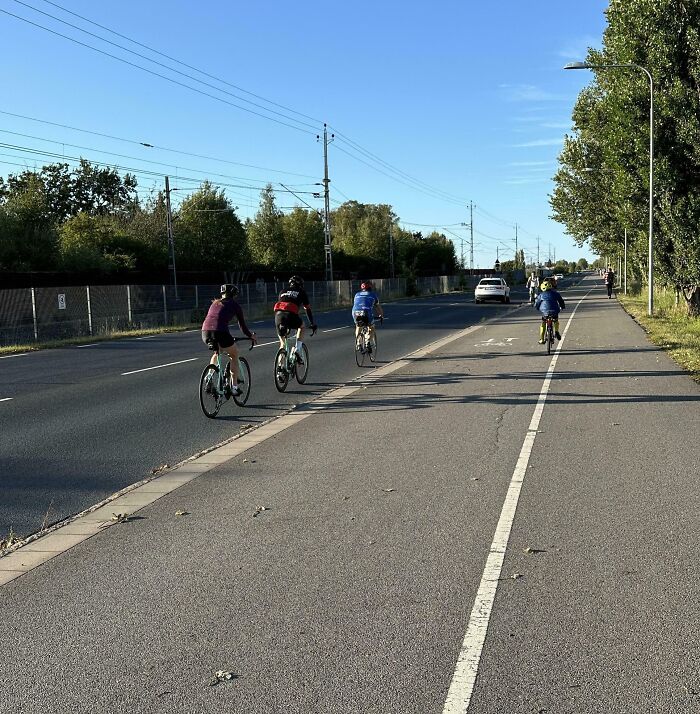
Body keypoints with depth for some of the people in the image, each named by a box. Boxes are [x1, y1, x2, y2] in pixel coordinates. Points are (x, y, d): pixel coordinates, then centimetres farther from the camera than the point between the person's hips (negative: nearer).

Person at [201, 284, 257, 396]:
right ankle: (234, 386, 14)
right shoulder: (235, 305, 14)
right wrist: (251, 335, 36)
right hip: (220, 333, -5)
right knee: (234, 355, 21)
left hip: (205, 333, 5)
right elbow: (242, 325, 18)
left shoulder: (215, 303, 27)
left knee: (216, 352, 35)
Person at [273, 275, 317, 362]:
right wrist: (313, 324, 32)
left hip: (278, 314, 3)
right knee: (301, 326, 31)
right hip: (291, 314, -3)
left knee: (282, 342, 19)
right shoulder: (301, 292, 22)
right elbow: (307, 309, 23)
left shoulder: (283, 292, 32)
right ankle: (298, 349, 13)